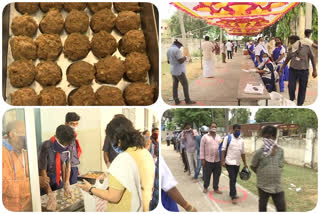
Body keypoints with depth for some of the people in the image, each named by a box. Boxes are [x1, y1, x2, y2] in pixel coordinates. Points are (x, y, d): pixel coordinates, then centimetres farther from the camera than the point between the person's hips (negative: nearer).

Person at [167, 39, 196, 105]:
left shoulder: (168, 50, 7)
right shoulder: (177, 50, -21)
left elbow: (168, 62, 15)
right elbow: (181, 61, -24)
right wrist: (184, 58, -4)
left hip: (173, 71, 8)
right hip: (179, 71, -8)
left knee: (175, 85, 10)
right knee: (185, 85, 1)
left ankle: (176, 101, 11)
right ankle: (187, 100, 6)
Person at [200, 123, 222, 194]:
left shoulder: (219, 137, 11)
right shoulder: (205, 137, -3)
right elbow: (202, 148, -5)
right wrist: (202, 159, -8)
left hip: (217, 160, 4)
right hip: (208, 160, -4)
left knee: (217, 175, 8)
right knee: (207, 175, 6)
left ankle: (216, 188, 22)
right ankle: (205, 187, 27)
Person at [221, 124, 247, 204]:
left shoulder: (241, 140, 9)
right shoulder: (227, 138, -7)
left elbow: (242, 153, 14)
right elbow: (223, 150, -9)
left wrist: (245, 163, 14)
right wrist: (223, 161, -14)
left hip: (237, 163, 5)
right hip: (230, 162, -5)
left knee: (234, 179, 13)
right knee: (232, 179, -8)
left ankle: (231, 193, 27)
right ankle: (233, 196, -4)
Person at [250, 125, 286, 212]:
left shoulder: (280, 150, -3)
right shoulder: (259, 152, -13)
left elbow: (280, 166, -1)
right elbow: (253, 166, 0)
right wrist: (262, 174, 5)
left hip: (277, 186, 3)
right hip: (263, 186, -3)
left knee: (282, 208, 8)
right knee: (262, 207, 13)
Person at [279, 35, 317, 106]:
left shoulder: (307, 47, -7)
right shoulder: (290, 49, 0)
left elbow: (312, 58, 0)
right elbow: (287, 59, 14)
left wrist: (314, 70, -2)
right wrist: (281, 69, 11)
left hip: (304, 71, -1)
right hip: (293, 70, 1)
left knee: (302, 89, 6)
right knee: (291, 86, -5)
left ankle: (300, 104, 20)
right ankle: (291, 100, 23)